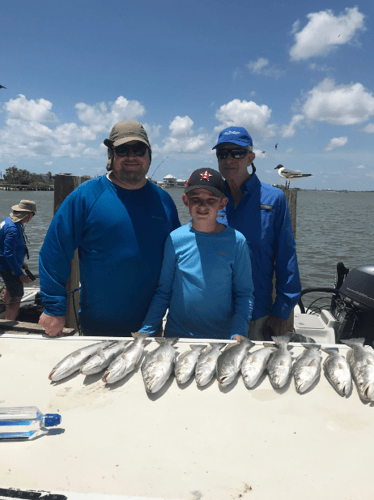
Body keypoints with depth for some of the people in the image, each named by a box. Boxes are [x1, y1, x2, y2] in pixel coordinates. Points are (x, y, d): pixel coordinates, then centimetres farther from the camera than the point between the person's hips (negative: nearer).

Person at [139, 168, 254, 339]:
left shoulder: (236, 241, -3)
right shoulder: (176, 238, 0)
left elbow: (244, 294, 2)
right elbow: (163, 291, 5)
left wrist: (238, 333, -10)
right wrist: (146, 330, 0)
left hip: (222, 337, 0)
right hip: (176, 334, 0)